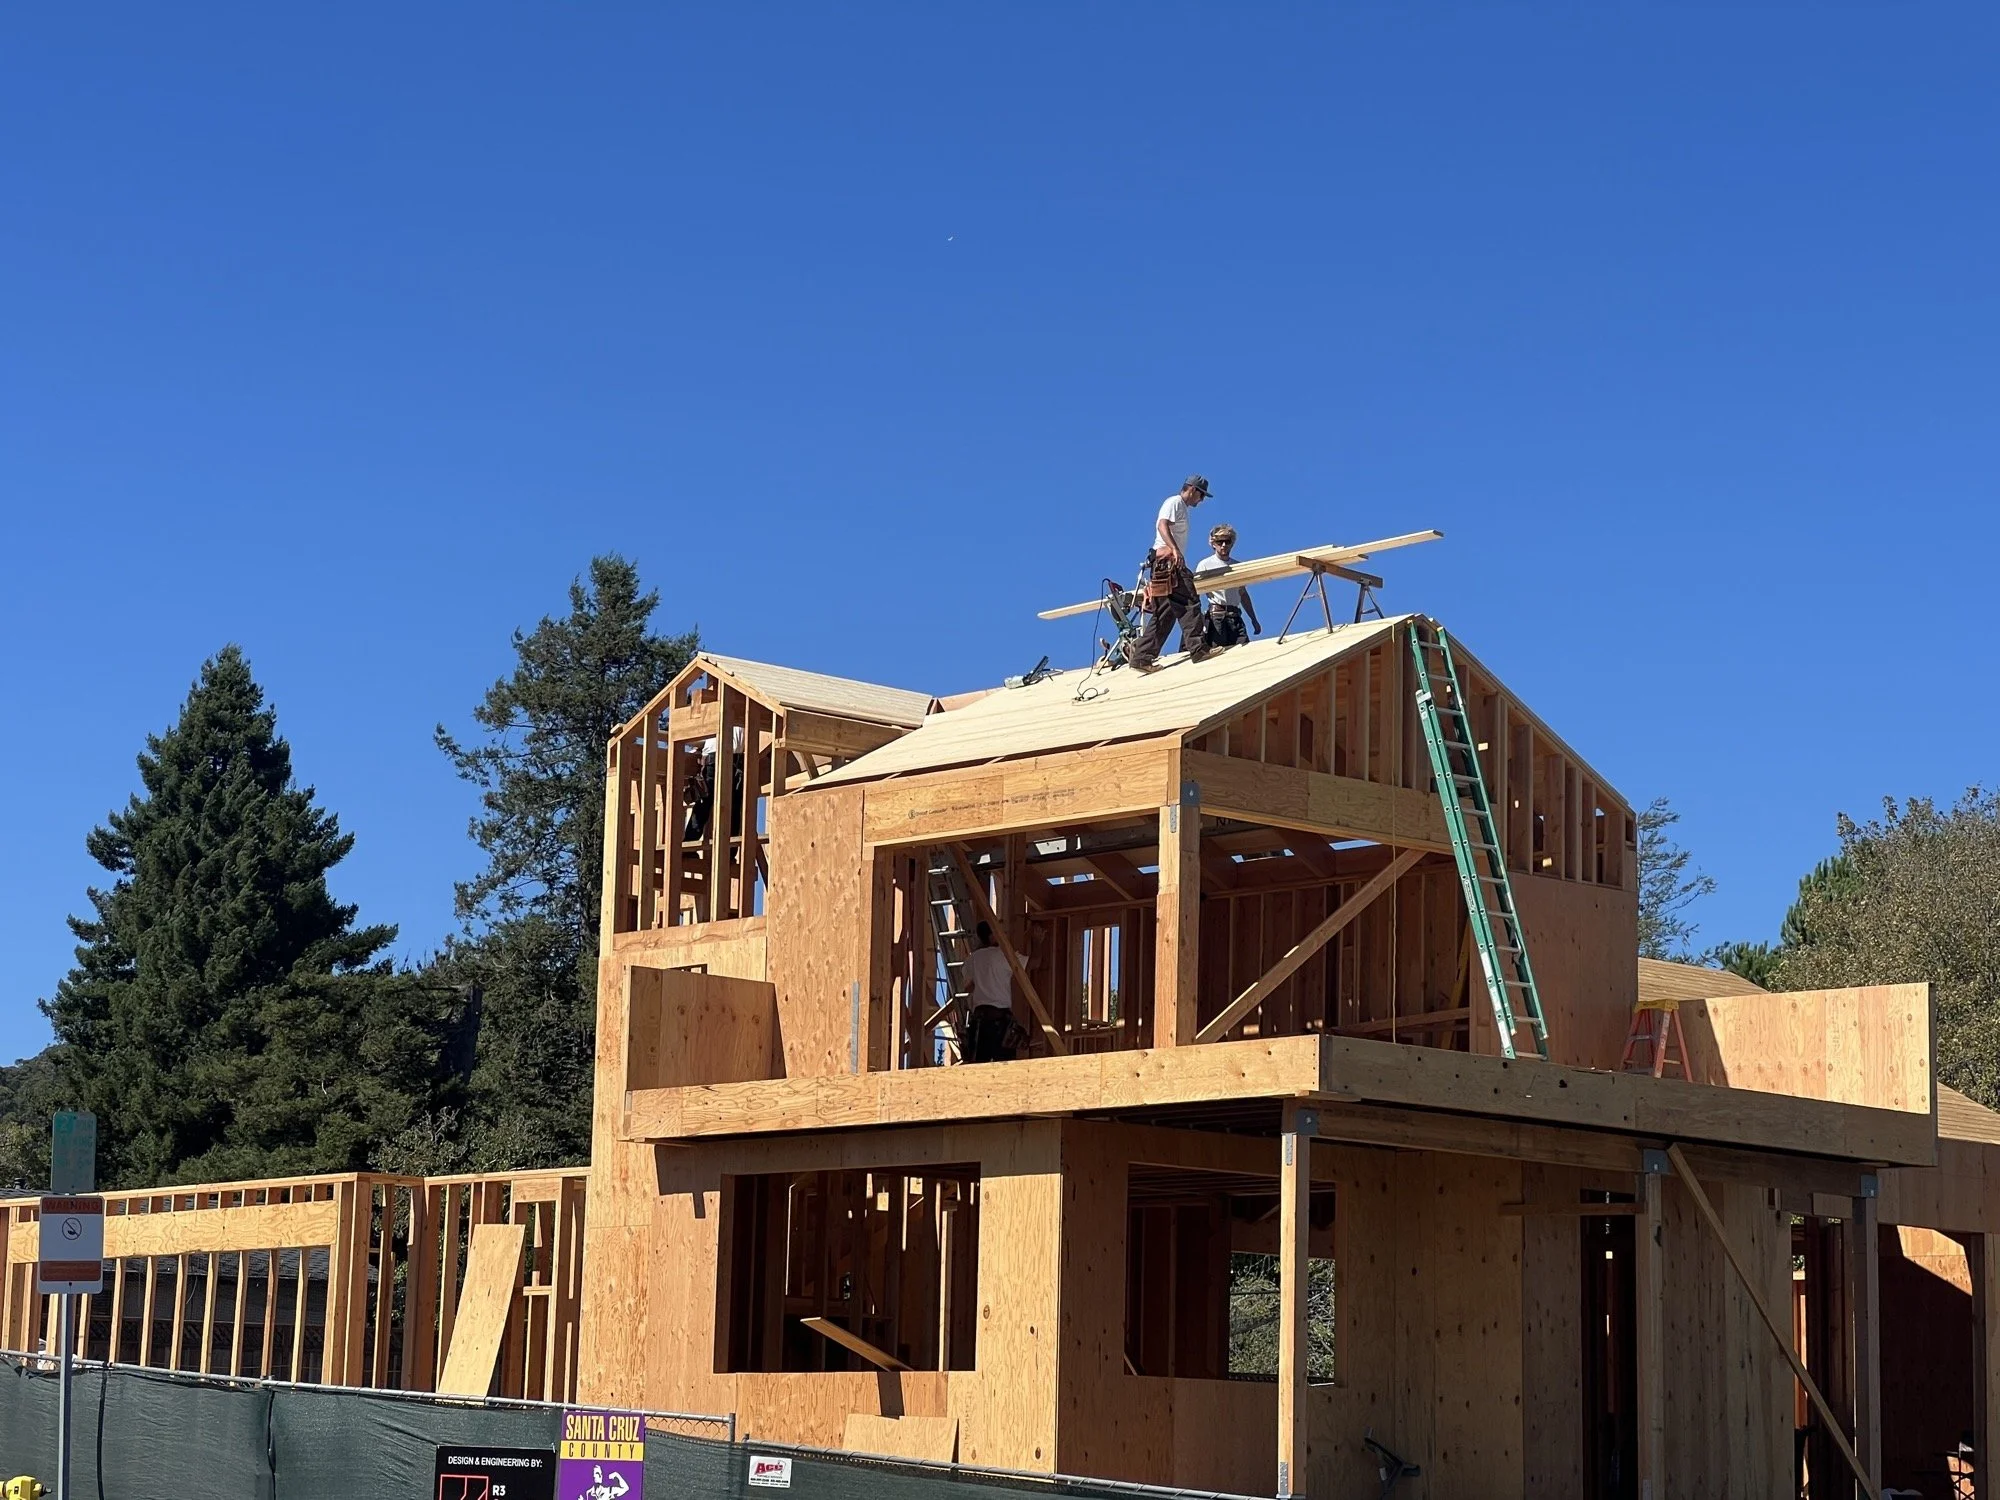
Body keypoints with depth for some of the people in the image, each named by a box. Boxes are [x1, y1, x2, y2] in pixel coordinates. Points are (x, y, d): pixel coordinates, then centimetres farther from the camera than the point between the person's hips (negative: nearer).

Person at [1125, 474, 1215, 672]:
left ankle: (1141, 656, 1)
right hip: (1167, 559, -10)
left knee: (1164, 613, 5)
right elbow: (1163, 526, -17)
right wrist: (1175, 550, -31)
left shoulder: (1182, 508, 29)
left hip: (1168, 564, 10)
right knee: (1189, 603, -17)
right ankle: (1197, 647, -23)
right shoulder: (1174, 502, 0)